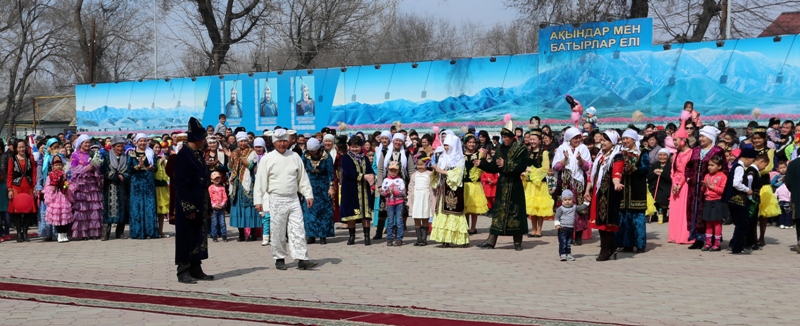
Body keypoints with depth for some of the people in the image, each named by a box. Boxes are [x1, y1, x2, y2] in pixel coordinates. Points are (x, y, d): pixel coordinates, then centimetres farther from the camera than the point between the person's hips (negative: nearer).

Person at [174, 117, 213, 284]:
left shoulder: (198, 154, 11)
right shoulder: (183, 155, -16)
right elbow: (181, 184, -19)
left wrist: (206, 204, 14)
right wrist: (189, 208, -20)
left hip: (200, 206, 9)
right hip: (188, 206, -9)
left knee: (199, 238, 13)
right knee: (186, 239, -1)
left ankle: (196, 270, 21)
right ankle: (184, 272, 6)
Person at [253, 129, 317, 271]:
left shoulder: (295, 157, 9)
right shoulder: (267, 159, -1)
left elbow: (303, 178, 13)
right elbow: (260, 181, -2)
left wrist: (308, 195, 7)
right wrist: (258, 201, -6)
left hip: (293, 200, 3)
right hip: (276, 200, -3)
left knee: (298, 230, -3)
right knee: (278, 232, 2)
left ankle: (302, 259, -4)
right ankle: (279, 259, 15)